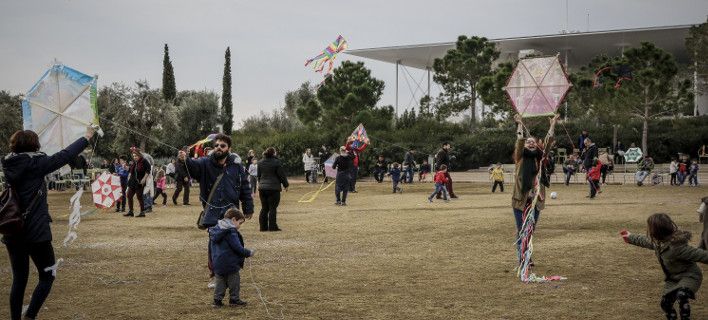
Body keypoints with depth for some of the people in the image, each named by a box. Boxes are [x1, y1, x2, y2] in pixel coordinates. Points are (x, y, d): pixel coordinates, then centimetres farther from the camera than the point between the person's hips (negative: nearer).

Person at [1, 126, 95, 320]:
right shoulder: (35, 164, -12)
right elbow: (65, 156, -7)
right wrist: (86, 137, 3)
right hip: (36, 232, -6)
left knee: (19, 279, 14)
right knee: (47, 277, 8)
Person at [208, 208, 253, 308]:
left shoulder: (215, 230, 10)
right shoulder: (231, 232, -18)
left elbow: (211, 246, 19)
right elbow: (238, 248, -20)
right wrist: (249, 253, -6)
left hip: (217, 264, 8)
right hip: (230, 264, -8)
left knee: (220, 282, 15)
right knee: (234, 282, 7)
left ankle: (217, 300, 14)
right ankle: (234, 299, 14)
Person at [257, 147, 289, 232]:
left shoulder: (260, 163, 9)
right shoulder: (276, 162, -9)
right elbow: (282, 175, -6)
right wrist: (285, 185, 6)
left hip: (262, 188, 5)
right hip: (273, 188, -5)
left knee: (264, 208, 11)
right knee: (272, 208, -1)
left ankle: (263, 227, 11)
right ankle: (272, 226, -2)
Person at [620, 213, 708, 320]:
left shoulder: (676, 247, -34)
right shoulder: (658, 242, -4)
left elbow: (699, 254, -34)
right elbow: (646, 241, 20)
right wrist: (631, 238, 34)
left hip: (689, 276, -8)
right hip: (672, 278, 9)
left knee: (681, 295, -35)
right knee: (665, 303, 0)